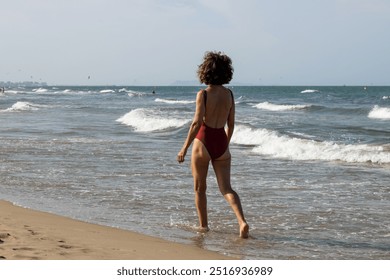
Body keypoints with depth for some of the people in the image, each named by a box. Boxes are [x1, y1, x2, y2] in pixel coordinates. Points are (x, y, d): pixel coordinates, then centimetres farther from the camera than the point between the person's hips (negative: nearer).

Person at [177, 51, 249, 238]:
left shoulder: (203, 94, -11)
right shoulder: (229, 94, 3)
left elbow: (197, 123, -17)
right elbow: (231, 124, 9)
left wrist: (185, 147, -12)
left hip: (203, 142, -4)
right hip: (221, 144, 4)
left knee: (200, 188, 14)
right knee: (226, 188, 3)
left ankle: (203, 225, 22)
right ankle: (242, 221, -17)